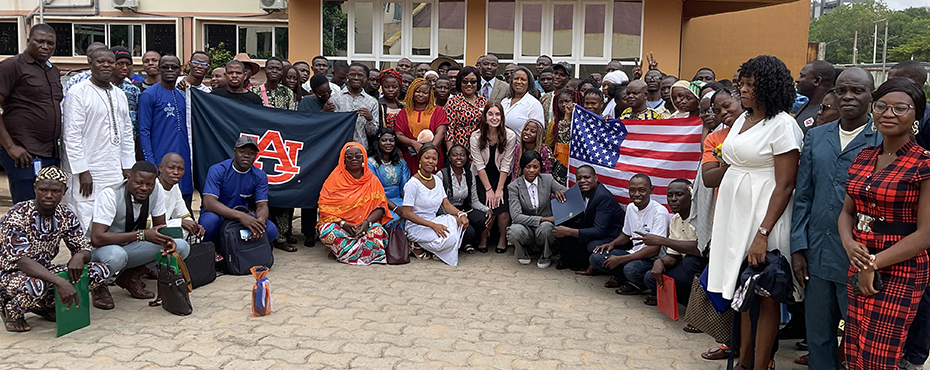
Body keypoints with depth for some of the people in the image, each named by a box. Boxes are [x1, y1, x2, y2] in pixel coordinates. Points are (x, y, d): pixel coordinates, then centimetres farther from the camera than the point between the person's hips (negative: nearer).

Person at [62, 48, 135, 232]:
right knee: (86, 228, -8)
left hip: (115, 175, 7)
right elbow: (72, 135, -11)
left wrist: (128, 168, 12)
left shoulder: (120, 96, 17)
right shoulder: (79, 92, -5)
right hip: (87, 175, -6)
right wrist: (82, 172, -15)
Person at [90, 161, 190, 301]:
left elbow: (160, 226, 0)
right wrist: (142, 235, -37)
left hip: (131, 247, 5)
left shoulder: (157, 192, -11)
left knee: (182, 247, -15)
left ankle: (132, 276, -5)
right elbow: (96, 238, -33)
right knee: (116, 256, -41)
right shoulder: (110, 195, -25)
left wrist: (167, 240, -25)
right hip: (104, 247, -5)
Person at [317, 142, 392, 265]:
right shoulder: (335, 179, 2)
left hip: (364, 227, 1)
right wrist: (343, 223, -19)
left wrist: (367, 222, -20)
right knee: (328, 232, -33)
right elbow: (324, 207, -4)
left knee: (377, 230, -32)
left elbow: (380, 208, 1)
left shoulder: (372, 180, 7)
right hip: (339, 225, 0)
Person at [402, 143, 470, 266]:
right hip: (416, 227, -7)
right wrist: (432, 225, -25)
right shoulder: (413, 183, -13)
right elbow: (406, 213, -17)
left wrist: (460, 214, -15)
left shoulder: (437, 181, 9)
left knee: (459, 221, -19)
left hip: (433, 222, 7)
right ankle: (418, 245, -5)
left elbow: (446, 204, 7)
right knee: (449, 238, -30)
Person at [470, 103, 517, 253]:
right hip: (482, 178, 0)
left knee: (502, 208, -19)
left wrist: (499, 189, -14)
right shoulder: (476, 137, -11)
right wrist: (488, 189, -15)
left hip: (501, 177, 0)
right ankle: (483, 238, 9)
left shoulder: (510, 136, -11)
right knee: (489, 209, -19)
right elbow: (479, 165, -11)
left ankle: (503, 238, 9)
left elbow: (506, 165, -10)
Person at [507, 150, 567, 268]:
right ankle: (523, 252, 4)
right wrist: (544, 219, -24)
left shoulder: (548, 180, -2)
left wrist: (562, 192, -26)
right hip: (527, 229, -1)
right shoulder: (514, 187, -7)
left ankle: (545, 255, 1)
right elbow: (516, 216, -17)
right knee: (514, 231, -35)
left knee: (545, 227, -35)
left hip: (546, 224, 1)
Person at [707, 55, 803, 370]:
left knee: (765, 296, 2)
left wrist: (762, 233, -22)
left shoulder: (783, 125, -12)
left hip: (764, 215, -8)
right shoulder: (743, 119, 12)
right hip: (734, 214, 8)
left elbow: (785, 186, -16)